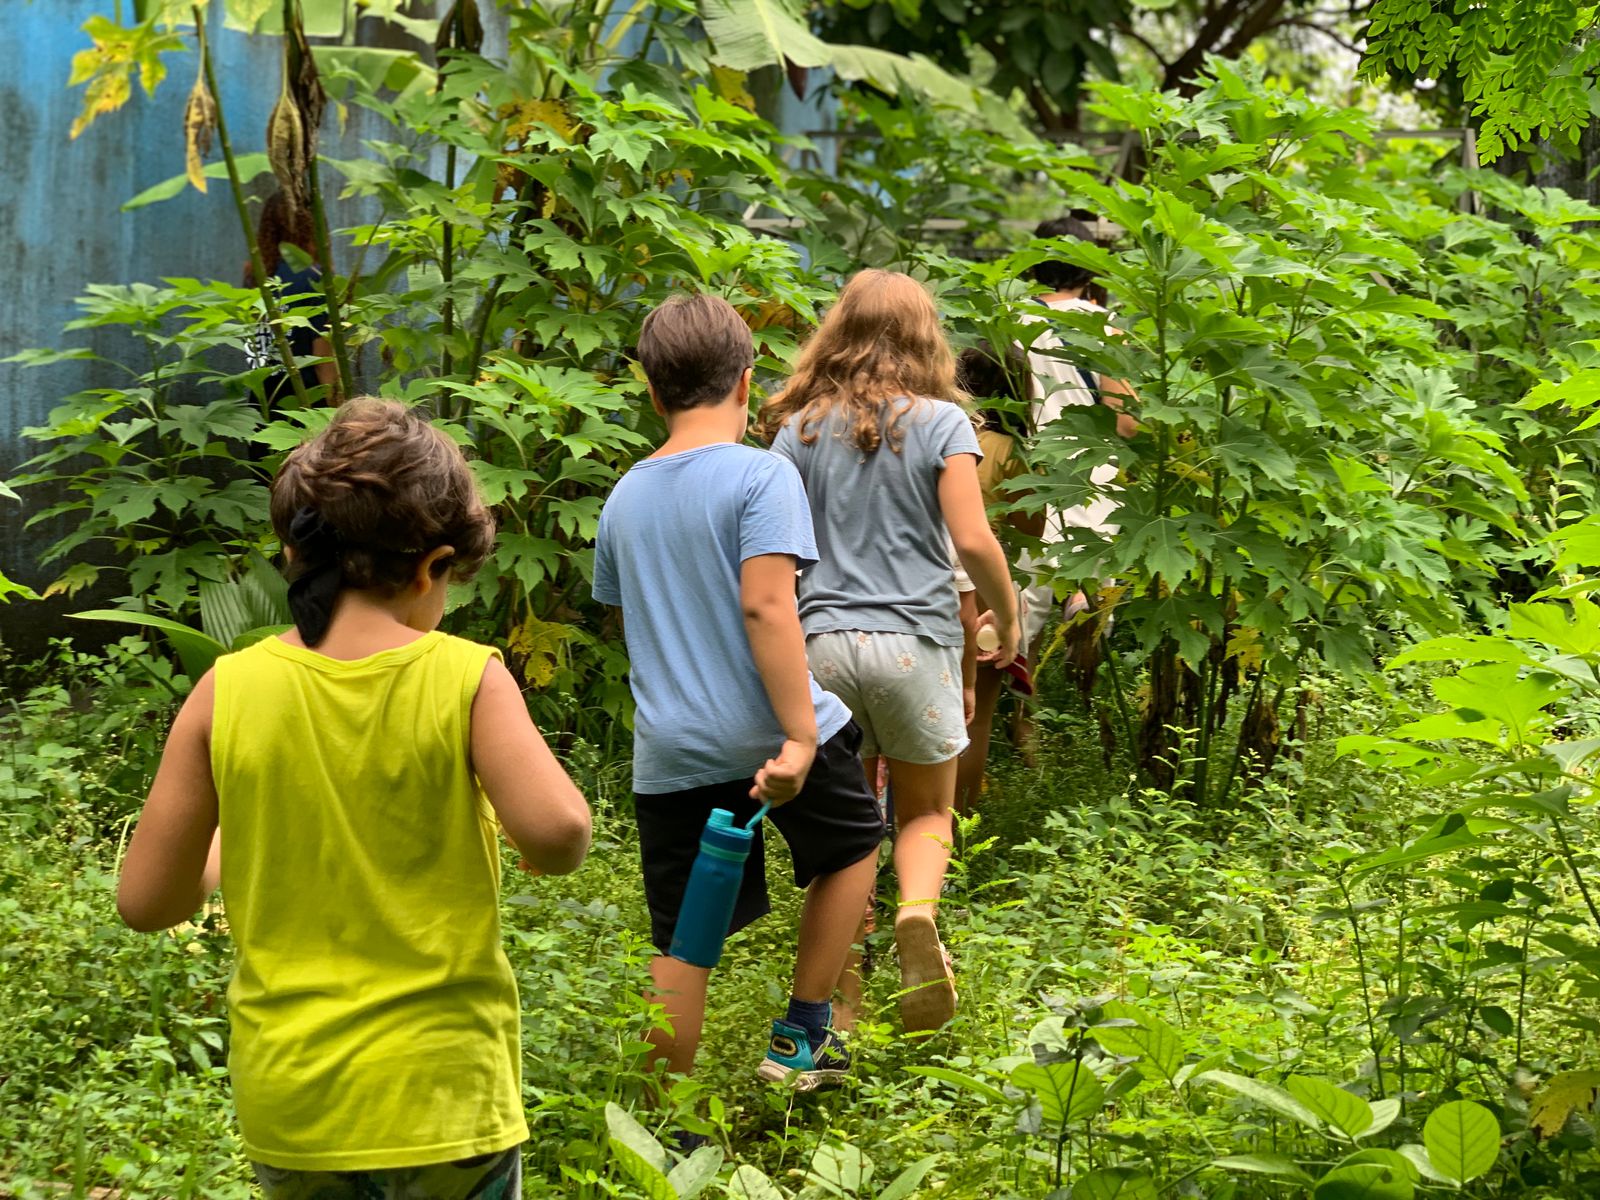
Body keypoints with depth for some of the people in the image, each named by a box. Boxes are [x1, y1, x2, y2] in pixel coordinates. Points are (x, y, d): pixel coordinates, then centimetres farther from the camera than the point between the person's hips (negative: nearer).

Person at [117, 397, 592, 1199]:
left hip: (286, 1101, 3)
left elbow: (145, 901, -3)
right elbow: (557, 836, -24)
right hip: (440, 1100, -2)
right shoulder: (466, 679, -12)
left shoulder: (229, 691, -5)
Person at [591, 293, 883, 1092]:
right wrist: (800, 734, -22)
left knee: (681, 943, 8)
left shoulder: (625, 497, 10)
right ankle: (802, 1035, 22)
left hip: (668, 753, 4)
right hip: (764, 731, -4)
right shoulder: (760, 475, -9)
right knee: (851, 846, 23)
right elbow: (765, 605, -20)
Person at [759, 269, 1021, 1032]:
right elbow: (973, 541, -7)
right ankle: (918, 911, -19)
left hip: (822, 642, 2)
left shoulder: (801, 427, 8)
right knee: (925, 811, 13)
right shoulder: (941, 422, 0)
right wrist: (1007, 616, 10)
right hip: (915, 640, -2)